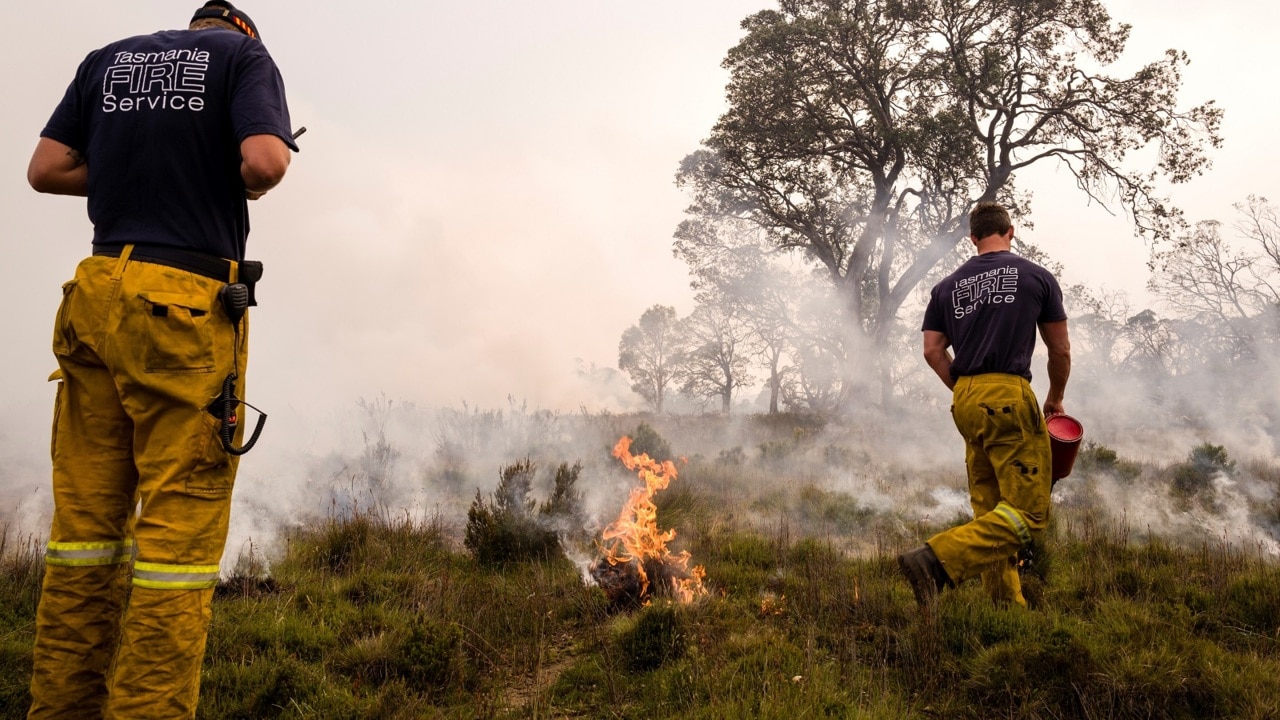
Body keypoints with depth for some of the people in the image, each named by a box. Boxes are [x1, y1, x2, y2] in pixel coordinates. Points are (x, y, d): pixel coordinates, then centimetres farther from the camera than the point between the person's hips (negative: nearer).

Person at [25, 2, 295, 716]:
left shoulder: (108, 59, 19)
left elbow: (46, 169, 14)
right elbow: (265, 159, -13)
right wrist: (246, 185, 9)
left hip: (98, 295, 5)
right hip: (187, 308, -5)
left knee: (85, 518, 8)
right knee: (181, 528, -3)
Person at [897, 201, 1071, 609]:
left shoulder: (948, 286, 14)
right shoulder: (1036, 277, 6)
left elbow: (932, 351, 7)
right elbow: (1060, 350, 12)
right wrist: (1056, 398, 28)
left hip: (965, 402, 6)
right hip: (1009, 396, -6)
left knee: (989, 509, 13)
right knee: (1028, 511, -7)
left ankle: (1008, 605, 15)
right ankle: (936, 561, -22)